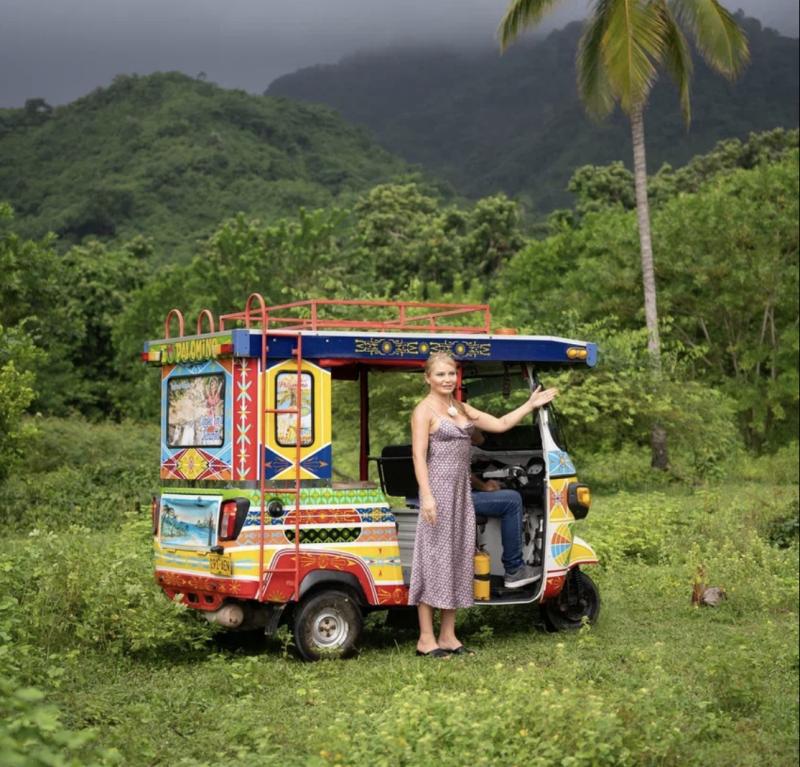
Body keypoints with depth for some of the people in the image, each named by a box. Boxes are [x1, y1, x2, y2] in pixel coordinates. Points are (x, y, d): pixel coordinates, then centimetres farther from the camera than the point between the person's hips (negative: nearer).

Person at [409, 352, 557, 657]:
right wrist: (427, 496, -23)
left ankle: (447, 635, 15)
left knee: (458, 559, 8)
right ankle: (426, 639, -1)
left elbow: (500, 424, 19)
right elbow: (419, 455, -14)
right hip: (438, 487, -8)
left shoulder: (461, 408, 16)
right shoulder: (424, 411, -7)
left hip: (461, 491, 8)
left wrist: (530, 405, 13)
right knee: (434, 558, -6)